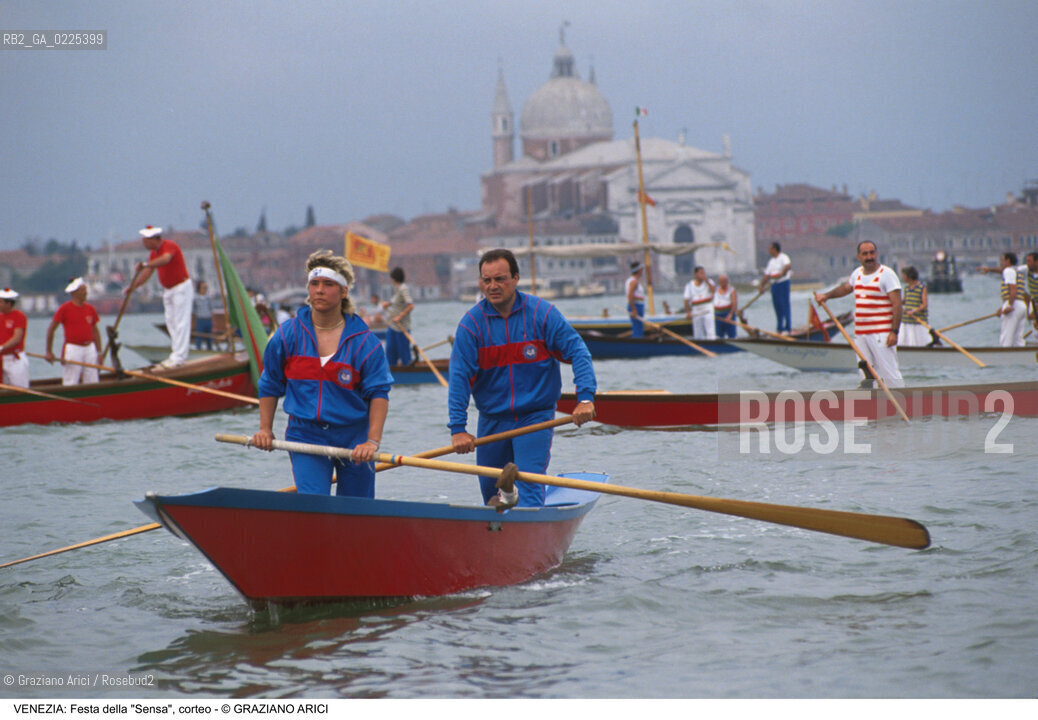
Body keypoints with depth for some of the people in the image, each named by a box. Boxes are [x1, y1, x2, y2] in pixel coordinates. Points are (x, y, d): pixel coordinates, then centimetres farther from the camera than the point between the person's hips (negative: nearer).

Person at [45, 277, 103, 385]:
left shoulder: (90, 308, 9)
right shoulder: (65, 308, -5)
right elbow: (51, 329, -1)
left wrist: (99, 352, 10)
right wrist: (49, 352, -2)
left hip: (89, 348, 5)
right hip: (72, 349, -5)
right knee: (69, 385, -6)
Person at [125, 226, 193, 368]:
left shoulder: (170, 246, -19)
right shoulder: (154, 252, 8)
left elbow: (165, 259, -41)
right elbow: (148, 272, 10)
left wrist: (145, 265, -51)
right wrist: (133, 286, -1)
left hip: (181, 287, -9)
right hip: (168, 290, 9)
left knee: (181, 322, -9)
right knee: (171, 322, 9)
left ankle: (179, 357, -11)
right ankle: (177, 355, 13)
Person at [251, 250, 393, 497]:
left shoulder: (364, 340, -5)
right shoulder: (287, 335, 1)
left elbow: (378, 393, -8)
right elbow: (270, 385, 12)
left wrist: (373, 441, -18)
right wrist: (265, 429, 6)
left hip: (353, 438, 0)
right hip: (305, 435, 0)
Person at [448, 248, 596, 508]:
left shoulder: (542, 313, -8)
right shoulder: (471, 323, -7)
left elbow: (577, 352, -7)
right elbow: (459, 377, -11)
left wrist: (586, 397, -22)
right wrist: (458, 428, -20)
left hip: (535, 416, -2)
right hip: (492, 421, 2)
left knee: (528, 487, -17)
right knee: (491, 492, 14)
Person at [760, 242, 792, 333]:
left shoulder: (783, 257, -5)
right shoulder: (771, 261, 19)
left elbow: (788, 266, -25)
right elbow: (766, 275, 18)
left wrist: (782, 273, -33)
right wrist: (762, 286, 11)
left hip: (783, 283, -8)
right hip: (774, 285, 8)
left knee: (785, 306, -8)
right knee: (777, 307, 8)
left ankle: (787, 328, -8)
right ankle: (780, 329, 13)